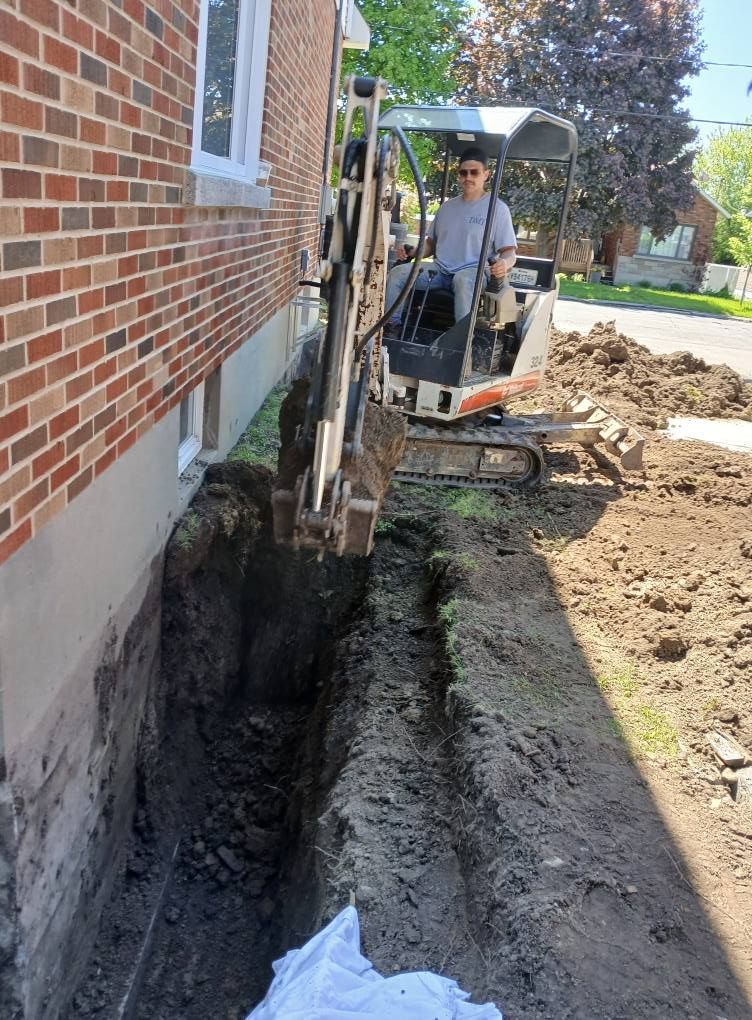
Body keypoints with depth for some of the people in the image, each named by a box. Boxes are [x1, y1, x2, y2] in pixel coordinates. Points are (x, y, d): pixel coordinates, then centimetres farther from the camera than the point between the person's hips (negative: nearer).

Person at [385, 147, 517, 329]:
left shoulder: (498, 208, 4)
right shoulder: (447, 207, 20)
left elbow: (510, 251, -1)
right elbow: (431, 243, 27)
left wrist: (505, 263, -27)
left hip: (473, 272, -5)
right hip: (440, 272, 5)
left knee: (464, 279, -41)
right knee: (398, 273, -17)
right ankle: (390, 327, -16)